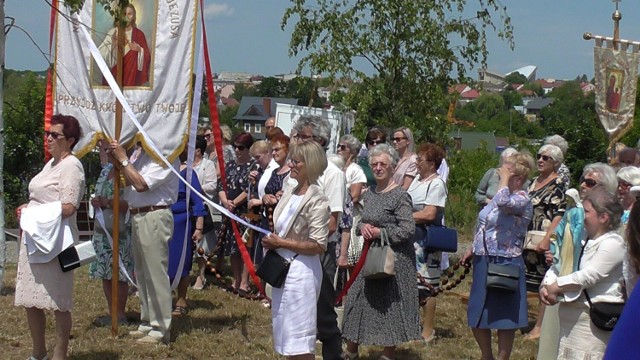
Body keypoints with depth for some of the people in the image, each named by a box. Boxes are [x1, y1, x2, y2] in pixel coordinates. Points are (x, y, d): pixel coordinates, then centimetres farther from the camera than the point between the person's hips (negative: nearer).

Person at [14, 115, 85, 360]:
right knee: (30, 301, 13)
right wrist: (27, 209, 8)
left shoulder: (71, 166, -11)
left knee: (58, 302, -1)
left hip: (55, 240, -10)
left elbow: (68, 207, -19)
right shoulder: (51, 163, 19)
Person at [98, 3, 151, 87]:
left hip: (131, 74, 0)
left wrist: (139, 49, -15)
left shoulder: (139, 34, 3)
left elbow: (146, 56, 4)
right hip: (115, 74, 0)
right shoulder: (113, 32, 2)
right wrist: (113, 45, -22)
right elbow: (100, 53, -7)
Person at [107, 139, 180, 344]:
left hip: (153, 218, -10)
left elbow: (141, 184, -20)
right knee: (142, 273, 16)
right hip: (138, 217, 10)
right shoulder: (144, 155, 14)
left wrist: (123, 159, -13)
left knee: (155, 273, -6)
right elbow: (129, 181, 14)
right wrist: (118, 163, 2)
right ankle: (147, 323, 26)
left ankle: (160, 329, -1)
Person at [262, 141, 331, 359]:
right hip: (283, 266, 9)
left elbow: (319, 246, -20)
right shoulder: (290, 193, 9)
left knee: (300, 340, -3)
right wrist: (272, 241, 2)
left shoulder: (317, 200, -16)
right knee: (287, 333, 17)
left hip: (301, 269, -9)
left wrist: (281, 243, -18)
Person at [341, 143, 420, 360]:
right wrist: (362, 227, -8)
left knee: (389, 306, 2)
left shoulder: (400, 196, -13)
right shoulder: (369, 193, 9)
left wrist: (380, 232, -20)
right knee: (359, 302, 12)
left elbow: (408, 230, -18)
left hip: (394, 259, -7)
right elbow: (361, 220, 14)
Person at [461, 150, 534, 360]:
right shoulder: (501, 196, 11)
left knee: (504, 317, 4)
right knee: (476, 315, 15)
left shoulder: (522, 200, -15)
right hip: (483, 263, 9)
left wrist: (505, 178, -23)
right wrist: (472, 250, 17)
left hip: (505, 265, -9)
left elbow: (504, 202, -39)